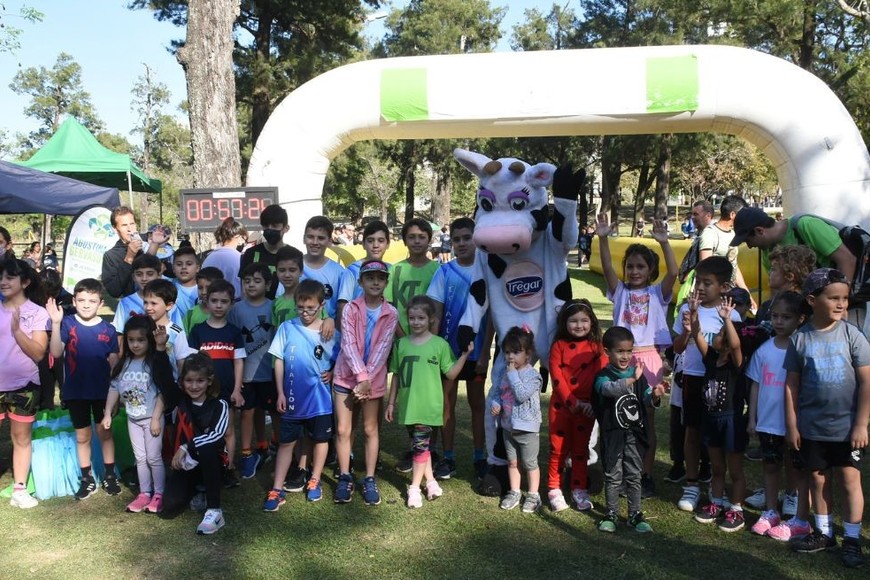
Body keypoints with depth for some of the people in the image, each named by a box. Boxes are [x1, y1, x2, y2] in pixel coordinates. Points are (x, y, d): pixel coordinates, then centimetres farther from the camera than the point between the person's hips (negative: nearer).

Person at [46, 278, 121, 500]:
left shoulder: (108, 329, -5)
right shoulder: (67, 323, -6)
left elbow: (114, 363, 1)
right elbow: (56, 353, -18)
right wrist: (55, 323, -28)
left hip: (103, 391, 0)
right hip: (76, 391, 0)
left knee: (105, 432, 10)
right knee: (82, 436, 13)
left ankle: (110, 476, 24)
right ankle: (87, 479, 25)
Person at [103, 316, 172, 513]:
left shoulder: (155, 363, -14)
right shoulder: (123, 364, 0)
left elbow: (162, 393, -14)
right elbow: (114, 388, 5)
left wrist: (156, 418, -15)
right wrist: (107, 413, 0)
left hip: (152, 418, -5)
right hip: (133, 419, 5)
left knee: (154, 457, 2)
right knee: (140, 458, 13)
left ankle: (158, 495, 14)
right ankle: (144, 494, 22)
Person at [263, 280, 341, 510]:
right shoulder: (287, 328, -6)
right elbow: (279, 361, -2)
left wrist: (332, 373, -16)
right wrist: (280, 393, -4)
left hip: (320, 398, 0)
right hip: (293, 397, 0)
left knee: (320, 439, 14)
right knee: (287, 442, 8)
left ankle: (315, 481, 33)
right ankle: (277, 489, 14)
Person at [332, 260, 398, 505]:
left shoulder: (391, 313, -3)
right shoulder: (350, 309, -5)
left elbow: (383, 348, -10)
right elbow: (348, 344, -13)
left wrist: (368, 378, -18)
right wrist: (361, 376, -21)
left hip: (374, 379, 1)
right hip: (346, 376, 0)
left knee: (370, 429, 10)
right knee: (343, 429, 2)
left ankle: (369, 479, 19)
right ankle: (344, 478, 15)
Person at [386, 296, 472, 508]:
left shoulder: (440, 344, -4)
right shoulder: (401, 344, 4)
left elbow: (451, 374, -1)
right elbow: (396, 376, 10)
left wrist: (465, 355, -13)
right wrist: (391, 403, 11)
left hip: (428, 406, -3)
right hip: (407, 405, 4)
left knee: (420, 445, -2)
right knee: (420, 445, 13)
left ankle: (414, 488, 10)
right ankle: (431, 482, 27)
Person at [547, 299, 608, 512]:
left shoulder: (596, 347, 2)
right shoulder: (559, 346, -1)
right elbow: (556, 376, -8)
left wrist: (594, 403, -15)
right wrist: (572, 402, -16)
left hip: (586, 405, 1)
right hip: (561, 404, -1)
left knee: (581, 448, 11)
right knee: (558, 448, 6)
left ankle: (579, 489, 20)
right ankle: (554, 489, 15)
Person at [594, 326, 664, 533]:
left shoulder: (637, 374, 5)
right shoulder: (603, 375, -11)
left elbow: (646, 398, 2)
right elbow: (609, 388, -33)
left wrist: (654, 396, -21)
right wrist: (631, 380, -47)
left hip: (635, 434, 4)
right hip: (613, 435, -4)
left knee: (634, 476, 13)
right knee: (613, 476, 8)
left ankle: (635, 514, 24)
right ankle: (611, 514, 22)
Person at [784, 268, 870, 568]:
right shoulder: (800, 338, -4)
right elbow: (792, 384, 1)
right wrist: (791, 425, -1)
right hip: (812, 427, 2)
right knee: (818, 479, 13)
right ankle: (824, 532, 29)